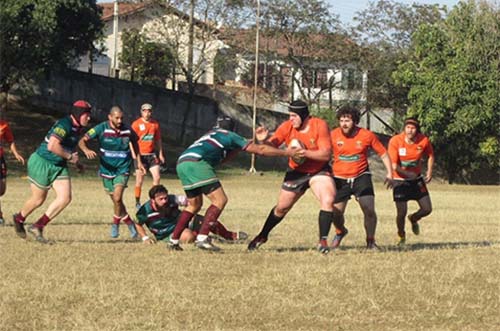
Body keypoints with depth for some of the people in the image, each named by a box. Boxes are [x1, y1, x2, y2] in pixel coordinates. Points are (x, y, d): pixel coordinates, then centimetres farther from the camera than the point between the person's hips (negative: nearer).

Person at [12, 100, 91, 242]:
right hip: (42, 163, -8)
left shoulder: (76, 128, 7)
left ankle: (38, 227, -1)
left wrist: (75, 163, 18)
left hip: (59, 166, 8)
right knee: (38, 199, 5)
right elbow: (52, 146, -33)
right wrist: (70, 157, -22)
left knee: (65, 198, -8)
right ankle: (19, 219, 36)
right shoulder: (64, 125, -23)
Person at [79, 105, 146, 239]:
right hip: (107, 170, 1)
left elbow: (134, 142, 16)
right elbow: (82, 141, -17)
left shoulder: (127, 130, -7)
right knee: (116, 200, 9)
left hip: (122, 169, -1)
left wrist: (139, 162, 15)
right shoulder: (102, 128, -13)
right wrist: (86, 150, -39)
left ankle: (115, 223, 3)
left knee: (117, 198, -19)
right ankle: (130, 223, 29)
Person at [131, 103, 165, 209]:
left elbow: (158, 140, 16)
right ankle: (137, 203, 9)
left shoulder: (155, 124, 8)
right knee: (139, 180, -1)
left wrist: (160, 154, 15)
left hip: (152, 155, 4)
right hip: (140, 155, -4)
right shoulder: (136, 124, -5)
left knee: (157, 177, -4)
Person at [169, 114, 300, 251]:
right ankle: (202, 238, -17)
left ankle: (174, 240, 16)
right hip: (196, 162, -8)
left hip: (181, 163, 8)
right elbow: (260, 150, 12)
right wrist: (287, 152, 17)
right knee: (220, 200, -5)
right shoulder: (230, 136, 13)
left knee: (194, 205, 21)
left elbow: (224, 157, 38)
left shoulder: (212, 134, 34)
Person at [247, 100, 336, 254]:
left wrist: (304, 152, -35)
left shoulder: (320, 126, -21)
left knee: (328, 200, -25)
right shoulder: (287, 127, -14)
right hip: (296, 172, 2)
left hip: (319, 171, -2)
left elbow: (326, 154, -25)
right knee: (281, 207, 10)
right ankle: (262, 236, 33)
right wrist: (263, 140, -43)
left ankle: (323, 241, -15)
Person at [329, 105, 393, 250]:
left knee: (369, 209, -12)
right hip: (340, 178, 0)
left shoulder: (367, 135, -9)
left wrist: (389, 173, -5)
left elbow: (383, 154, 1)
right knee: (336, 213, -1)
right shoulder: (333, 135, -10)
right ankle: (340, 232, 34)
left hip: (361, 177, 0)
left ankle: (371, 241, 9)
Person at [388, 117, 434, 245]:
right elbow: (393, 165, -22)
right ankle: (402, 237, 21)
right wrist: (408, 174, -35)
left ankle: (413, 219, 35)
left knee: (427, 209, 0)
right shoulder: (395, 141, -21)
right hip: (400, 180, -3)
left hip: (417, 179, 3)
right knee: (402, 213, -8)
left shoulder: (424, 141, -12)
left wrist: (429, 171, -1)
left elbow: (430, 155, 10)